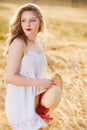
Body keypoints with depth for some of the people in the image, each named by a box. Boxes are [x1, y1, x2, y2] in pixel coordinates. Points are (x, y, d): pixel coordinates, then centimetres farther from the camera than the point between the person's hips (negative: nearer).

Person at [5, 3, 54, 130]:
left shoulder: (39, 43, 6)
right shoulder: (18, 43, -17)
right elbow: (10, 77, -21)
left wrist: (47, 84, 2)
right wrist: (39, 83, -19)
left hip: (34, 100, 7)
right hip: (20, 101, -7)